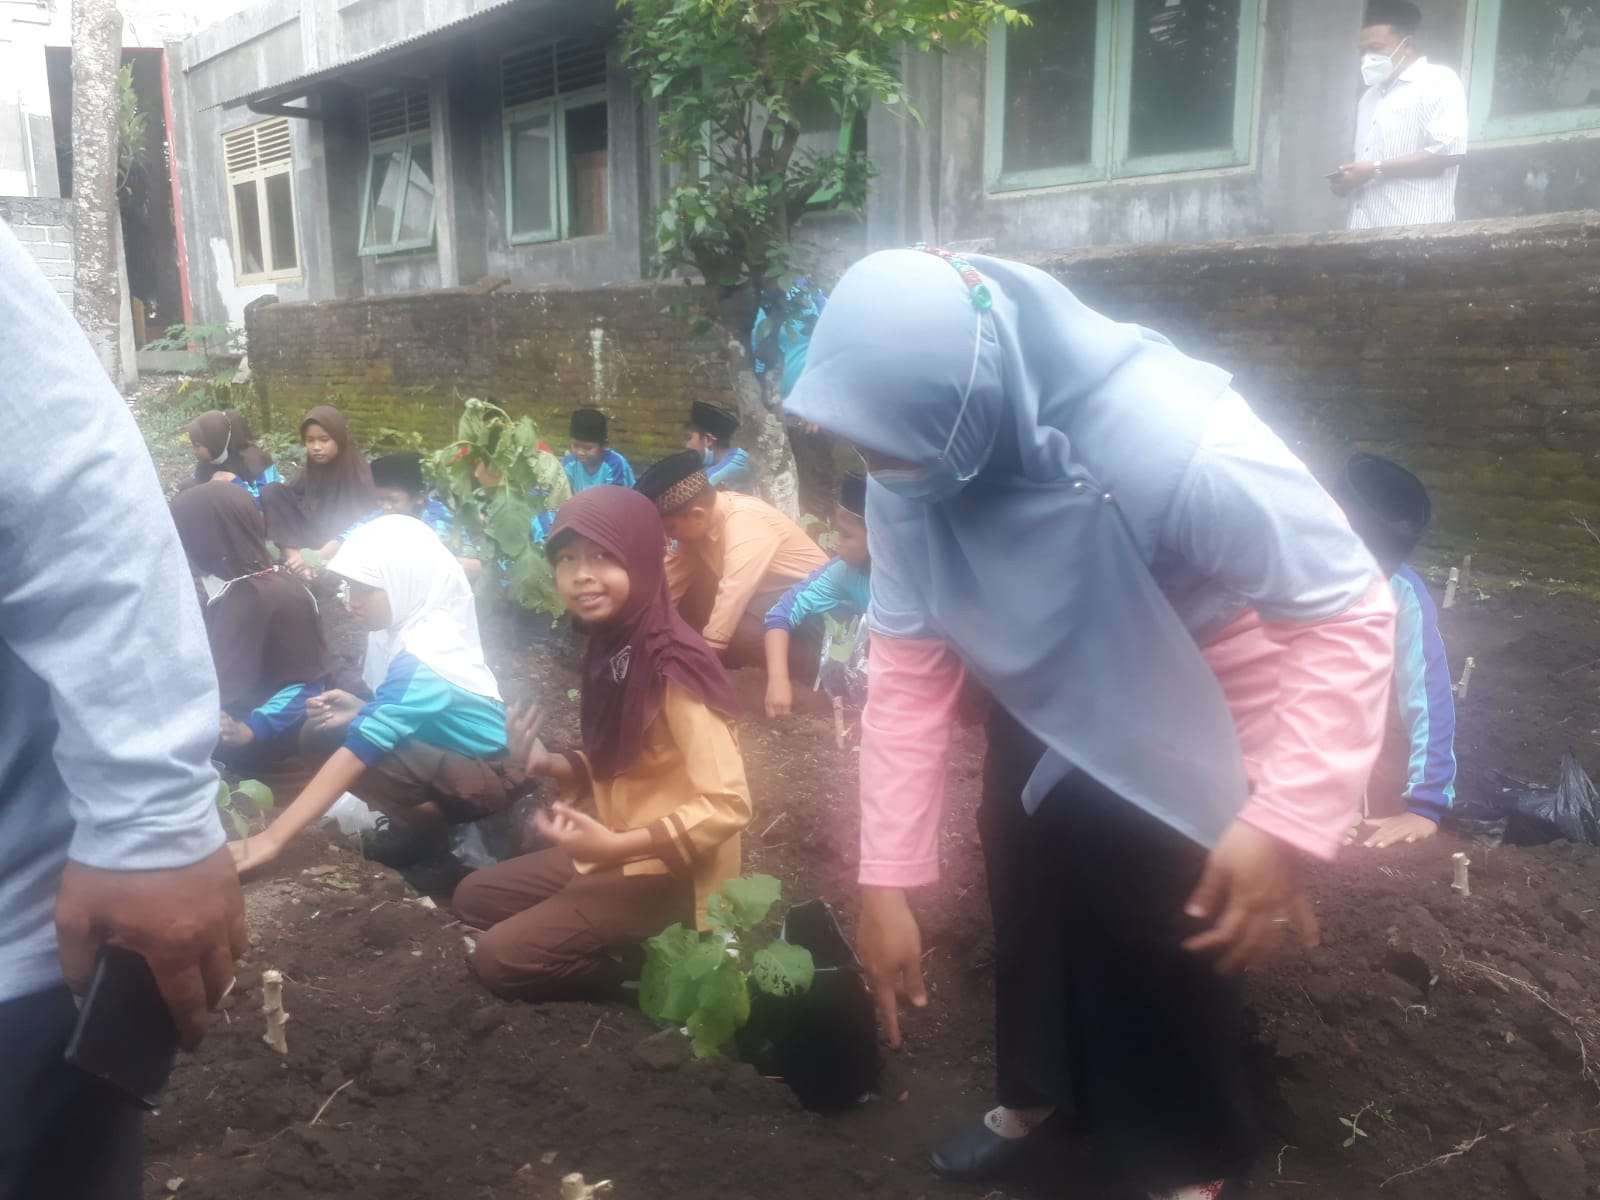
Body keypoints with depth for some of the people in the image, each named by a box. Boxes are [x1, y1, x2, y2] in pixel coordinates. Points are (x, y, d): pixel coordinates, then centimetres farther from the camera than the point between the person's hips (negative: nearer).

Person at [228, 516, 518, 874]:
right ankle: (420, 818, 7)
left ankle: (431, 834, -4)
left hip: (492, 776, -9)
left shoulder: (425, 657, -29)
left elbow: (363, 747, -35)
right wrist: (362, 710, -10)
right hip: (451, 755, 9)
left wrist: (274, 837, -38)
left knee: (361, 754, -31)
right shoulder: (411, 629, -2)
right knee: (320, 730, -1)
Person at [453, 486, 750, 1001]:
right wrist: (550, 765, -4)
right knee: (474, 896, 16)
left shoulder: (673, 665, -24)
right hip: (616, 851, 9)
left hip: (670, 872, -9)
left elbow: (728, 804, -26)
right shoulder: (610, 647, 2)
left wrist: (616, 845, -27)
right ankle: (621, 946, 10)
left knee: (501, 957, -14)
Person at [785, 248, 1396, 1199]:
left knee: (1161, 936, 2)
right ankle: (1033, 1094, 46)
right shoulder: (914, 465, -24)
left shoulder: (1174, 444, -40)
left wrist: (1285, 825, -38)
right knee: (1028, 899, 16)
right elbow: (908, 664, -18)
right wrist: (889, 879, -17)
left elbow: (1348, 614, -30)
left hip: (1192, 716, -4)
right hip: (1044, 694, 5)